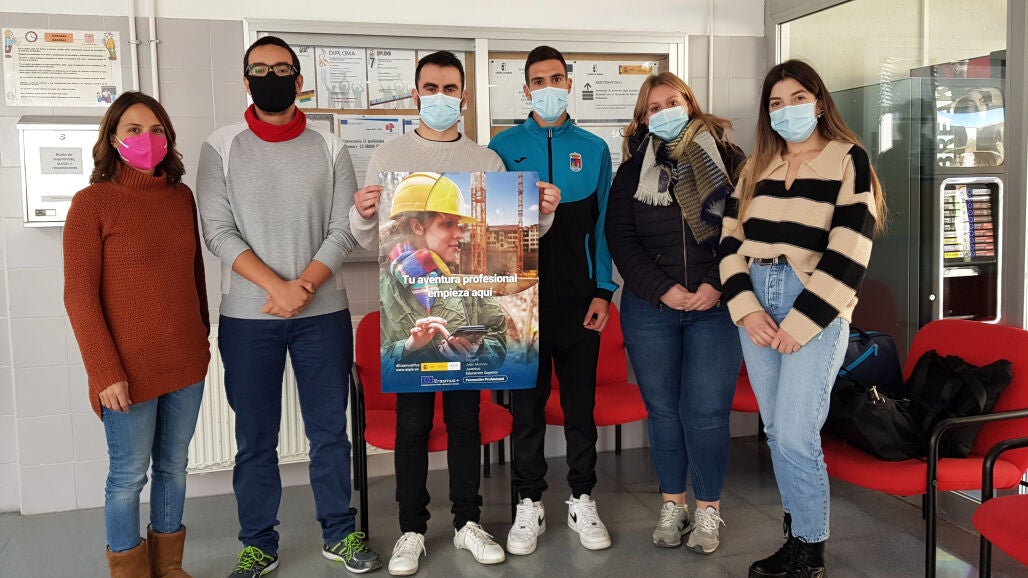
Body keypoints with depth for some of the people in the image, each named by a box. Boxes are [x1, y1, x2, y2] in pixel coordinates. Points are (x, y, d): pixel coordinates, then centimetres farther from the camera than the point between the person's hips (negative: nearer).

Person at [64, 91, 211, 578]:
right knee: (129, 475, 6)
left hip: (186, 362, 5)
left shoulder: (181, 196, 7)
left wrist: (203, 333, 14)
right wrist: (106, 372, -13)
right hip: (130, 369, -5)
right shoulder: (92, 202, -8)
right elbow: (79, 296, -10)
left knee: (174, 467, 15)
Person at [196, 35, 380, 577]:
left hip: (323, 313, 1)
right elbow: (218, 231, -6)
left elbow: (343, 230, -1)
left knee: (330, 429, 9)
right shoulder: (221, 148, 1)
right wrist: (278, 288, -17)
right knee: (255, 437, 8)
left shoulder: (329, 149, 4)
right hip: (247, 318, 0)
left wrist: (304, 287, -15)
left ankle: (339, 533, 25)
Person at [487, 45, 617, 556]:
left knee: (581, 400, 9)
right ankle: (529, 504, 20)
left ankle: (582, 500, 23)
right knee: (526, 401, 6)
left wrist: (603, 291, -2)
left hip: (579, 298, 1)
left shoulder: (593, 149, 8)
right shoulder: (504, 146, 4)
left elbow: (603, 223, 6)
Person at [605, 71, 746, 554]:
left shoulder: (728, 160, 5)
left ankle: (708, 509, 14)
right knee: (663, 410, 7)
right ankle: (672, 505, 23)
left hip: (715, 306, -1)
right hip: (650, 306, 2)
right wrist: (663, 290, -10)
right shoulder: (633, 171, 8)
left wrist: (717, 285, -12)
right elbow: (620, 237, 1)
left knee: (705, 411, -3)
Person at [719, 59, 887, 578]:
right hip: (756, 307, 5)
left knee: (795, 436, -7)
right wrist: (746, 309, -7)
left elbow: (848, 253, -11)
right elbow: (731, 238, 7)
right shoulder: (757, 166, 13)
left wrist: (800, 323, -15)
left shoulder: (848, 160, -2)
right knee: (775, 432, 10)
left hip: (816, 310, -5)